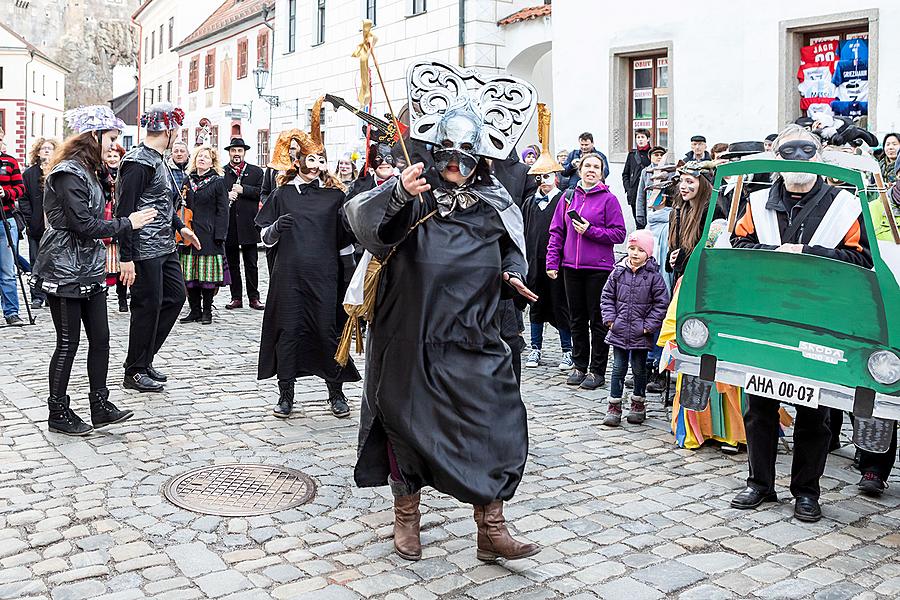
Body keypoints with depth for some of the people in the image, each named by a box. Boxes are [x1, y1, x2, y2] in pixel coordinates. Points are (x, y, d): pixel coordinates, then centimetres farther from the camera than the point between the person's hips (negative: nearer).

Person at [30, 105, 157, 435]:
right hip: (66, 272, -9)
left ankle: (100, 407, 17)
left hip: (89, 270, 9)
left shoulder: (86, 171, 15)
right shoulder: (68, 173, -16)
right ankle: (58, 414, 13)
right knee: (68, 343, 0)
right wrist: (127, 223, -14)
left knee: (100, 337, 8)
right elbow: (82, 224, -21)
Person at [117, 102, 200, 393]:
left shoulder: (157, 160, 14)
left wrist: (180, 226, 22)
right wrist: (126, 258, -22)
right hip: (145, 250, -10)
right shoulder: (138, 162, -16)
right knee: (148, 305, -2)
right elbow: (125, 211, -20)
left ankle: (144, 359, 24)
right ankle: (135, 371, 13)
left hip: (165, 246, 10)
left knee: (176, 296, 13)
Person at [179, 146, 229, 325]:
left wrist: (219, 235, -11)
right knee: (190, 275, 4)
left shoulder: (218, 182, 0)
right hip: (188, 234, 5)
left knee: (208, 274, -1)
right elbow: (182, 206, 22)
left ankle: (207, 311, 10)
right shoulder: (188, 181, 14)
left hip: (208, 235, -4)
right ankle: (194, 310, 14)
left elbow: (222, 211, -4)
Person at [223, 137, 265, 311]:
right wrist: (226, 196, -16)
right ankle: (236, 297, 14)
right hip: (229, 225, 1)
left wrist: (243, 189, -12)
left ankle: (254, 298, 11)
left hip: (248, 224, -1)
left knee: (251, 264, 3)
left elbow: (262, 192, -3)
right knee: (232, 263, 7)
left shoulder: (256, 171, 8)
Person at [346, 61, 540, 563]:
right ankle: (407, 517, 31)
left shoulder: (493, 206, 7)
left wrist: (511, 276, -1)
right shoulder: (410, 198, -5)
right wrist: (398, 193, -43)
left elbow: (512, 255, 20)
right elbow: (364, 218, -24)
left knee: (494, 423, -3)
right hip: (411, 339, -2)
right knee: (407, 422, 9)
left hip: (474, 342, 3)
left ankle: (491, 529, 12)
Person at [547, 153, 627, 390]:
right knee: (577, 319, 12)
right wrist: (552, 262, 1)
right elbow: (557, 232, 9)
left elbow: (619, 234, -6)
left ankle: (597, 371, 11)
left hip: (599, 268, -4)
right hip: (571, 267, 4)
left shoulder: (608, 199, -3)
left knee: (597, 320, 3)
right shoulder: (569, 197, 8)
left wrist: (590, 231, -16)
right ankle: (579, 366, 24)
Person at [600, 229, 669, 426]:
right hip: (619, 331, 2)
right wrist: (610, 318, -3)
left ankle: (638, 404, 26)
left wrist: (649, 325, -9)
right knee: (618, 368, 5)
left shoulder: (653, 276, -6)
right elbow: (607, 296, 8)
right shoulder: (619, 272, 1)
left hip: (641, 333, -2)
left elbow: (661, 302, -4)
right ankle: (614, 406, 12)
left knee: (639, 369, 11)